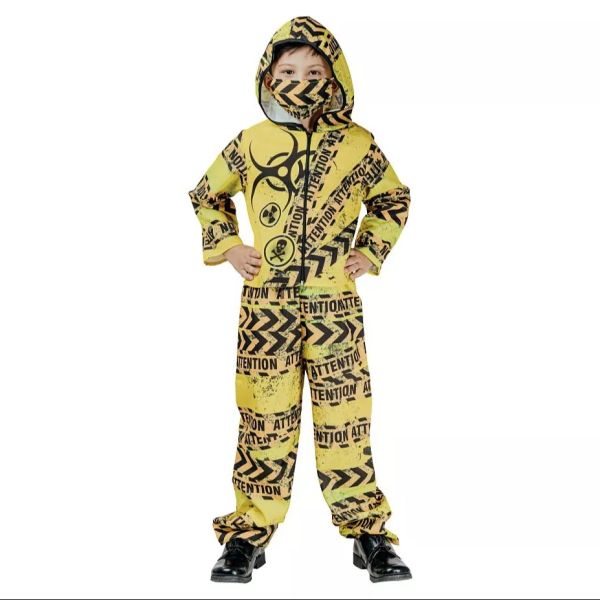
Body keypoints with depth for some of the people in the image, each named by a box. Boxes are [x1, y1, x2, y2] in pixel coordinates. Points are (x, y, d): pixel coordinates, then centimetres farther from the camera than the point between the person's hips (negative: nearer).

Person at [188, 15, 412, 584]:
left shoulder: (358, 145, 1)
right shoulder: (250, 143, 1)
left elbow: (393, 198, 18)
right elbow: (205, 195, 16)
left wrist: (372, 250, 7)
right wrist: (226, 246, 5)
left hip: (336, 305, 0)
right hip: (265, 304, 0)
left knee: (345, 418, 5)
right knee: (264, 418, 6)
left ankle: (366, 528, 17)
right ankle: (252, 529, 18)